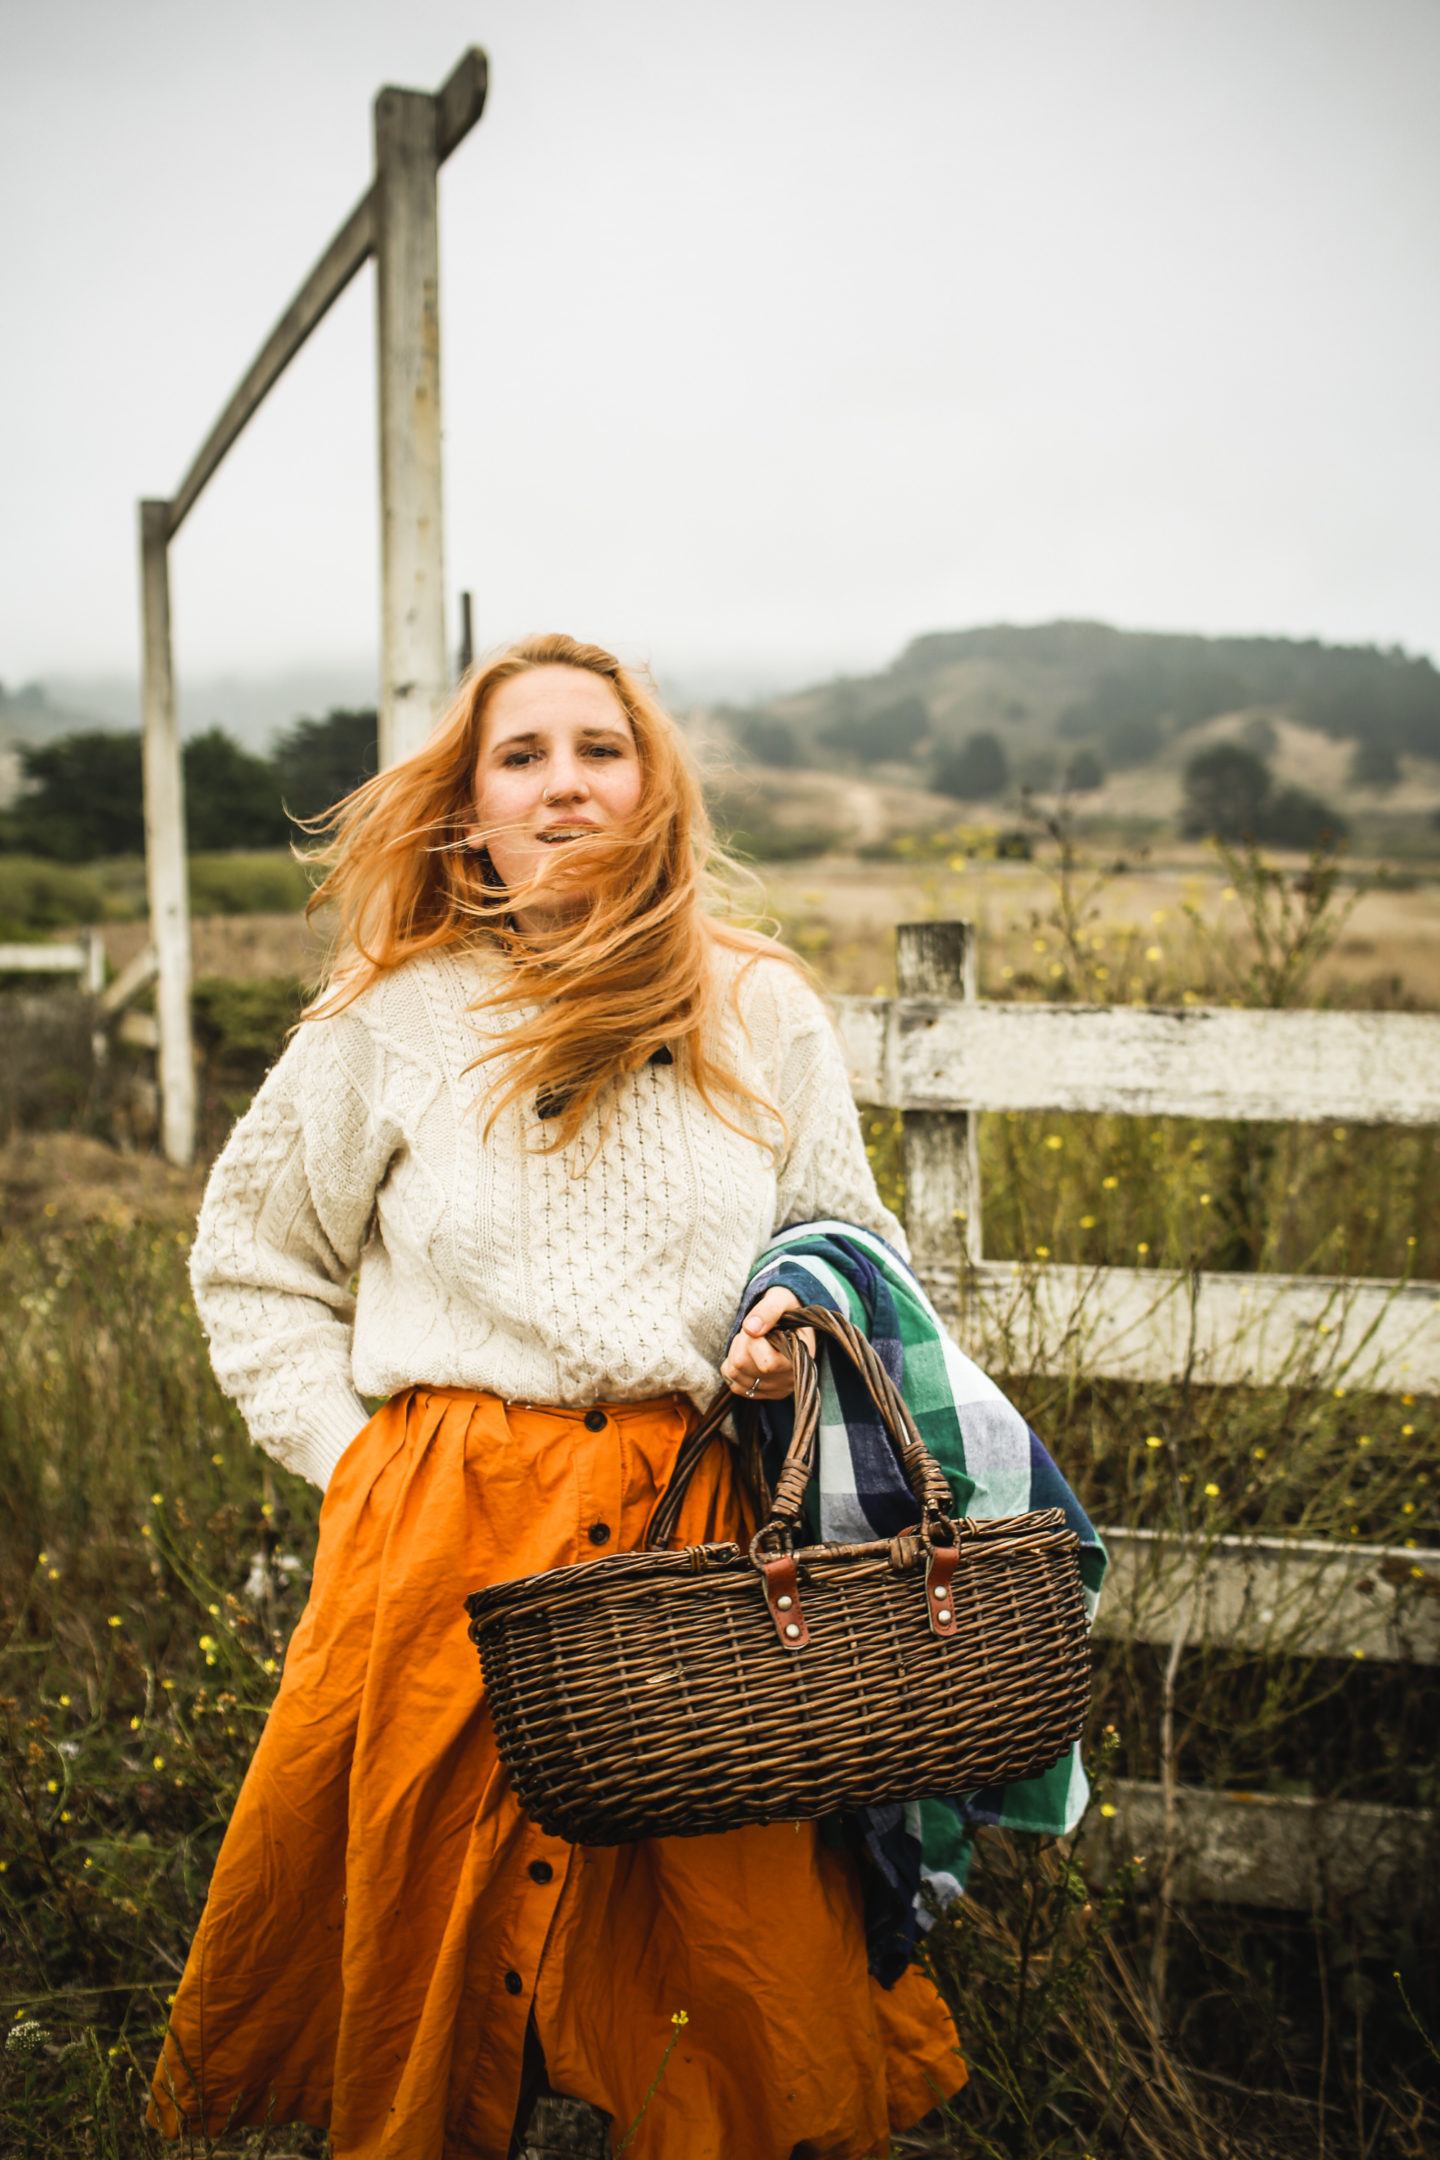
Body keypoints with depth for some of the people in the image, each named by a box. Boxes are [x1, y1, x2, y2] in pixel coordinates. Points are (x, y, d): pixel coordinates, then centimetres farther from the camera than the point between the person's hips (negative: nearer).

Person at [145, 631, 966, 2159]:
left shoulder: (765, 1013, 5)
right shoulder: (390, 1017, 3)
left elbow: (852, 1242, 18)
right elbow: (249, 1264, 13)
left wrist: (806, 1320, -3)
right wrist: (351, 1450, 3)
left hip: (699, 1529, 1)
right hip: (440, 1526, 0)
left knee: (758, 1961, 4)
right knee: (416, 1910, 11)